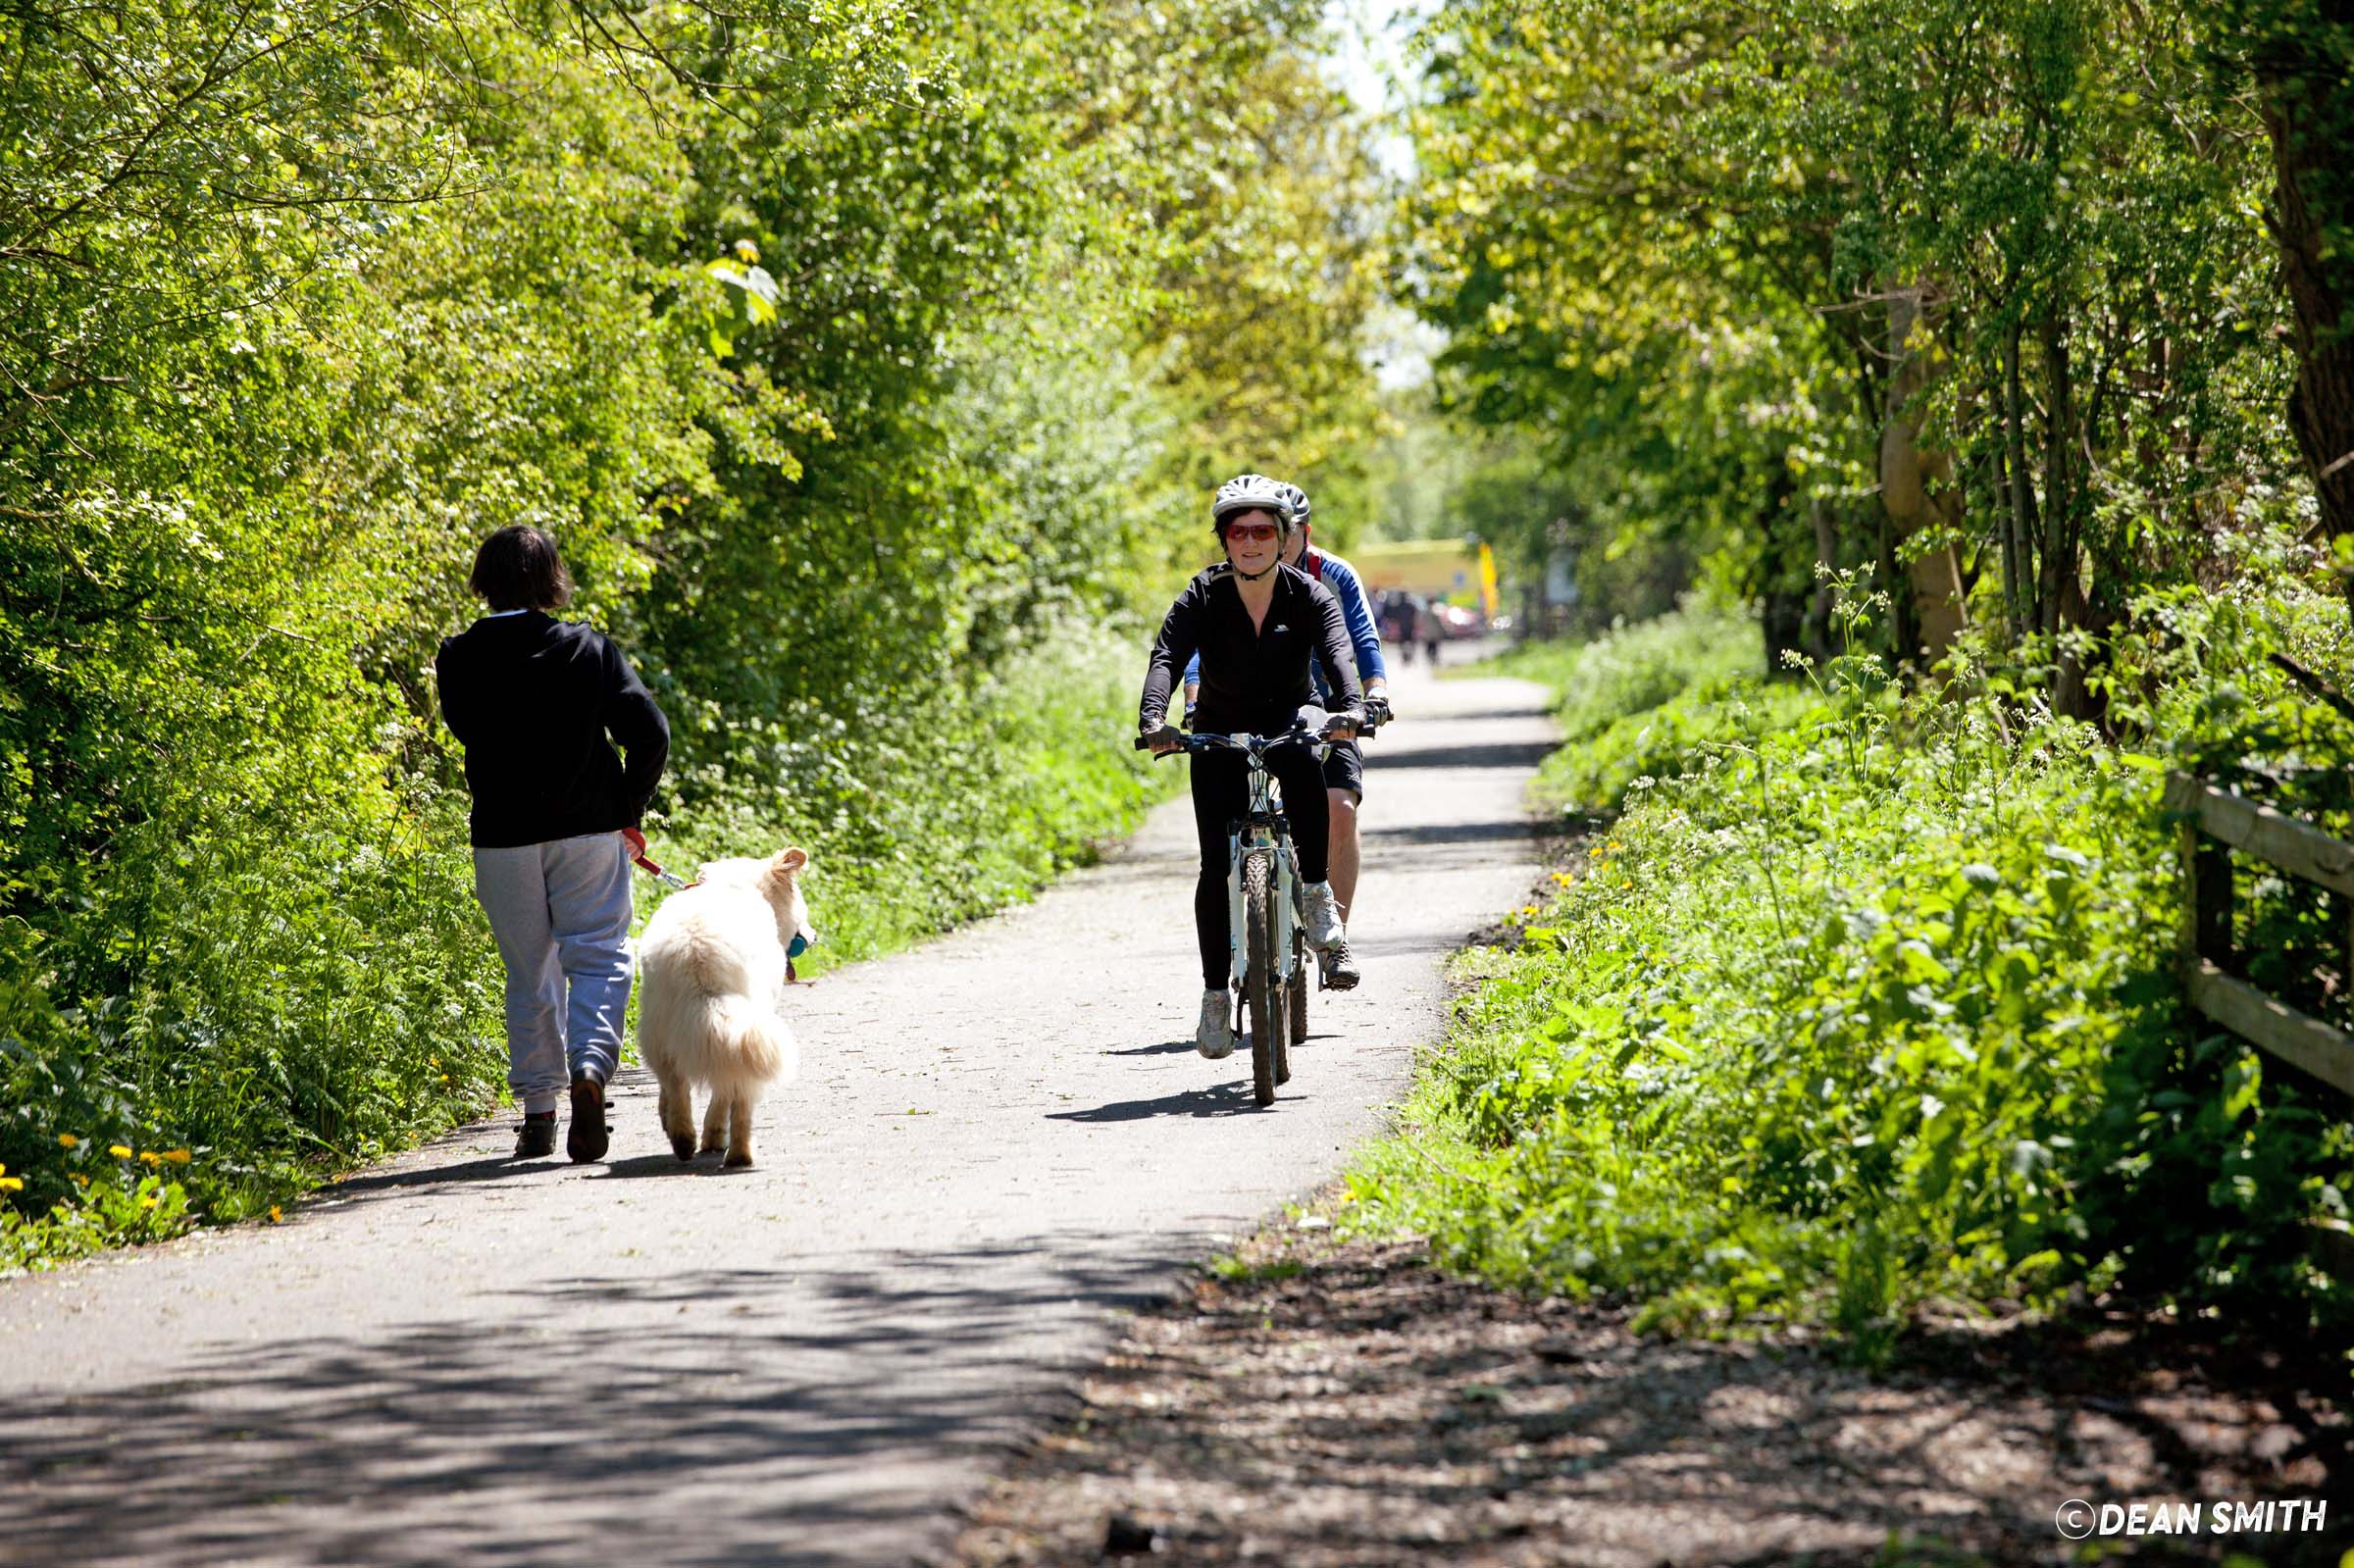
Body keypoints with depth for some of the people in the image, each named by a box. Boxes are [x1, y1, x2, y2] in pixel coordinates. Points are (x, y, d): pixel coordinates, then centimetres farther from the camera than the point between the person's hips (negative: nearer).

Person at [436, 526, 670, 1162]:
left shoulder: (459, 659, -4)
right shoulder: (589, 649, -6)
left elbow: (465, 729, 10)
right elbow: (650, 732, -10)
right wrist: (628, 811, 2)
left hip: (502, 839, 2)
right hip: (588, 831, -1)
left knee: (528, 974, 12)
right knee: (597, 956, 4)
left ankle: (538, 1110, 12)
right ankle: (590, 1064, -21)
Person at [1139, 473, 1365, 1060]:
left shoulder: (1307, 595, -12)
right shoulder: (1203, 597, -13)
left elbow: (1337, 651, -28)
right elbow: (1167, 655, -27)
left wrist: (1350, 706, -49)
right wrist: (1152, 717, -47)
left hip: (1288, 719, -1)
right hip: (1220, 729, 1)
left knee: (1303, 766, -38)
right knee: (1217, 863, -11)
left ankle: (1317, 897, -24)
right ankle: (1215, 993, -2)